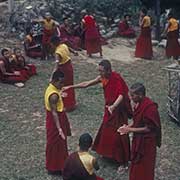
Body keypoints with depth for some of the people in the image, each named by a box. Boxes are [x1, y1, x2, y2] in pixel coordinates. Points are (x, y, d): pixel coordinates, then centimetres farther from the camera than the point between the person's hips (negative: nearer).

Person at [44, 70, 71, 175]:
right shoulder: (54, 95, -30)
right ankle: (54, 168, 20)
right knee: (56, 144, 5)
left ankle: (58, 164, 41)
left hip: (58, 118, 10)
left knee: (59, 143, 24)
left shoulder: (52, 88, 1)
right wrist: (59, 129, -31)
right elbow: (54, 112, -30)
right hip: (55, 121, -10)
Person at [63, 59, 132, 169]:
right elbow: (86, 84, 5)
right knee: (106, 131, 18)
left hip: (118, 110, -8)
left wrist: (113, 106, -52)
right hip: (109, 108, 8)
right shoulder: (102, 78, -3)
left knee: (118, 134, -2)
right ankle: (108, 153, 39)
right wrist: (70, 87, 3)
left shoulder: (117, 79, -25)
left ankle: (124, 161, 11)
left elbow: (121, 95, -35)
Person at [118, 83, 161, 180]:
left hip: (146, 142, -8)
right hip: (138, 139, 8)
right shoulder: (138, 103, -2)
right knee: (136, 163, 21)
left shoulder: (150, 107, -29)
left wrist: (130, 130, -21)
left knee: (144, 166, 8)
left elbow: (148, 128, -24)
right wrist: (128, 126, -5)